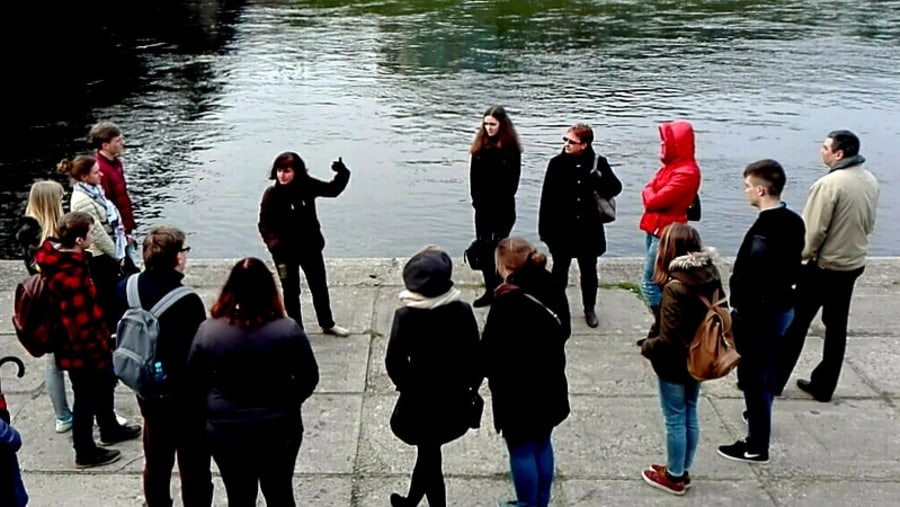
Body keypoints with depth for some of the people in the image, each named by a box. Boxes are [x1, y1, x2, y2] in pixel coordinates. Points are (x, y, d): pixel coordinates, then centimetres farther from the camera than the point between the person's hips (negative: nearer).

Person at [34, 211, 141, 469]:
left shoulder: (60, 256, -2)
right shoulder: (71, 276, -34)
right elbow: (81, 324, -30)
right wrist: (98, 351, -18)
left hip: (82, 346, 10)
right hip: (82, 350, -10)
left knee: (104, 384, 28)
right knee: (86, 399, 9)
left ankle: (110, 430, 49)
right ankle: (85, 452, 27)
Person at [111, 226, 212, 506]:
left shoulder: (126, 288, -7)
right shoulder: (187, 301, -28)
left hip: (147, 392, 7)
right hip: (185, 396, -6)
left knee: (155, 460, 23)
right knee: (194, 466, 9)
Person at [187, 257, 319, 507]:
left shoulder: (208, 330, -12)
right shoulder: (287, 330, -15)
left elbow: (194, 382, -3)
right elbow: (308, 378, -6)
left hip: (225, 431, 0)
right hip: (278, 430, 0)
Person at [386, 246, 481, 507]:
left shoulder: (406, 315, -16)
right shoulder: (462, 311, -11)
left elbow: (394, 361, -13)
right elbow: (475, 356, -7)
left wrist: (408, 386, 4)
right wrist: (471, 387, 8)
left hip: (420, 398, -3)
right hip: (455, 398, 3)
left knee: (429, 454, 15)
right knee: (429, 448, 23)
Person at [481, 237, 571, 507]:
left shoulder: (507, 301, -25)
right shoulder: (553, 288, -2)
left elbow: (491, 349, -19)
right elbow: (563, 332, 10)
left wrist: (488, 372, 1)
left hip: (516, 390, -7)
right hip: (549, 383, 7)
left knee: (521, 449, 8)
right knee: (542, 443, 21)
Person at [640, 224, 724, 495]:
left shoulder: (675, 287, -29)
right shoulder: (711, 276, -6)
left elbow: (670, 338, -27)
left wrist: (647, 348, -9)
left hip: (675, 364, -7)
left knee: (675, 420, 9)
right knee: (690, 415, 20)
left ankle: (674, 477, 25)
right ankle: (683, 471, 35)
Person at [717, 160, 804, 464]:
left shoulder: (762, 233, -28)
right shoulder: (793, 222, 2)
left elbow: (751, 282, -28)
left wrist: (739, 317, -19)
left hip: (759, 314, -10)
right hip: (782, 308, 10)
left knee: (754, 377, 2)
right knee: (767, 370, 28)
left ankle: (756, 446, 11)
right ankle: (760, 415, 49)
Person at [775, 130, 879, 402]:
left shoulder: (830, 183, -22)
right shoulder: (870, 181, 2)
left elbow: (813, 229, -19)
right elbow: (869, 224, 13)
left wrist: (801, 255, -3)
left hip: (825, 265, -7)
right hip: (854, 263, 7)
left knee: (797, 321, 5)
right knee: (837, 326, 13)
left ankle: (774, 379, 13)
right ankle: (823, 385, 21)